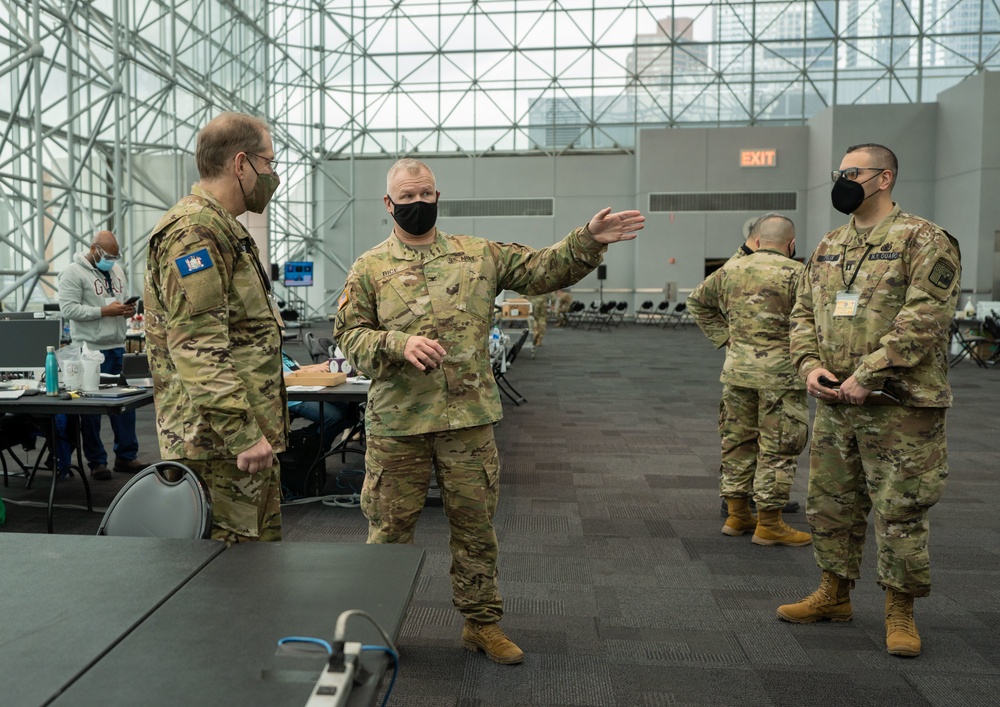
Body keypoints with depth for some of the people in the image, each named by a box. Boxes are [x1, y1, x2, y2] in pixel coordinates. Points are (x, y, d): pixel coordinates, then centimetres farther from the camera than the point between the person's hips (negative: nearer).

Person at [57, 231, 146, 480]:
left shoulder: (117, 270, 15)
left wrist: (127, 310, 1)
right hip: (91, 349, -7)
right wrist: (105, 311, -18)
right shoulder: (73, 272, -7)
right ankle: (96, 461, 12)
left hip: (118, 348, 7)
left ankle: (126, 456, 19)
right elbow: (68, 308, -15)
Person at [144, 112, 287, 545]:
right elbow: (198, 350, -23)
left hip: (251, 432, 11)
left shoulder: (224, 230, 20)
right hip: (219, 443, -10)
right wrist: (243, 434, -25)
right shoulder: (193, 231, -15)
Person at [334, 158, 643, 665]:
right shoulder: (369, 268, 3)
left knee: (475, 525, 12)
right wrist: (399, 343, -20)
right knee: (390, 527, 10)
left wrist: (588, 241, -10)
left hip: (469, 417, 2)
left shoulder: (480, 255, 7)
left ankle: (482, 622, 29)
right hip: (397, 421, -1)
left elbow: (542, 270, 5)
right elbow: (349, 336, -2)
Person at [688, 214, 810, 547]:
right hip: (780, 373, -5)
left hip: (737, 369, 6)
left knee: (737, 441, 16)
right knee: (777, 449, 4)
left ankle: (737, 515, 25)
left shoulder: (731, 269, 7)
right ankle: (769, 525, 12)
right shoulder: (795, 274, -10)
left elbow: (697, 301, 19)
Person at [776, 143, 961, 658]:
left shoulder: (923, 241, -8)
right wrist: (809, 365, -4)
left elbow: (922, 320, -18)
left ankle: (900, 610, 20)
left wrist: (866, 376, -21)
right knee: (830, 504, 15)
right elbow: (804, 312, 14)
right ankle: (834, 592, 31)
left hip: (898, 405, -6)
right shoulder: (828, 247, 13)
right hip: (833, 403, 7)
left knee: (900, 510, 3)